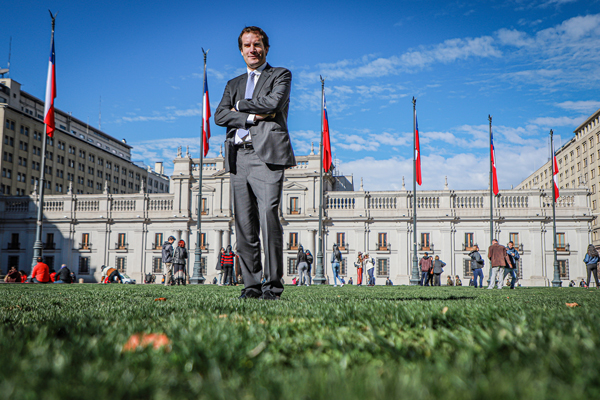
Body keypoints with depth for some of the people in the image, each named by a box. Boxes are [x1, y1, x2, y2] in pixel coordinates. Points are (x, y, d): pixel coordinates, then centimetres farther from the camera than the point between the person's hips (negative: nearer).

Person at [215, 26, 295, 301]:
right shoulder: (233, 85, 26)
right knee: (244, 225, 1)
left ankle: (273, 285, -12)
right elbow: (220, 116, 9)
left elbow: (272, 102, -7)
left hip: (267, 154, -5)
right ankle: (251, 285, 6)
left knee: (268, 215, -18)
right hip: (238, 157, 5)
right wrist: (252, 116, -5)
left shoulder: (280, 75, 14)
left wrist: (240, 105, 5)